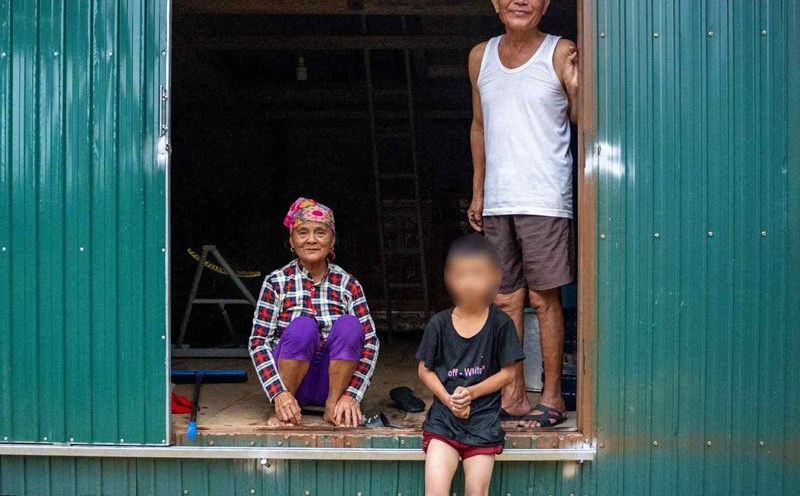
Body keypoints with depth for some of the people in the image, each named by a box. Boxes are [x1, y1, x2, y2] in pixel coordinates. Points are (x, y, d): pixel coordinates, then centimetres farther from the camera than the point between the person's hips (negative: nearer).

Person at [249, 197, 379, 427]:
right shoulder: (276, 282, -5)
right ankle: (284, 409, -15)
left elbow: (370, 342, -8)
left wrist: (352, 395, -21)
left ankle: (333, 406, -13)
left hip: (333, 381, 1)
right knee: (302, 326, -30)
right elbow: (258, 342, -10)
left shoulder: (348, 285, -2)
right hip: (293, 381, -1)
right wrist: (278, 393, -25)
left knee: (349, 325, -25)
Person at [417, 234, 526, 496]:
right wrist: (448, 399, -11)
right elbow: (425, 369, 5)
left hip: (483, 423, 0)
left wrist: (471, 393, -13)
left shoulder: (500, 323, -4)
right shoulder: (439, 323, -1)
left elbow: (508, 372, -1)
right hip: (443, 418, 1)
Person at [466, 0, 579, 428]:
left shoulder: (561, 54, -2)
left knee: (544, 298, -1)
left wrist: (577, 89, -25)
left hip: (544, 199, -5)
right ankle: (514, 396, 19)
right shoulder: (480, 57, 12)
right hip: (496, 200, 5)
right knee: (505, 300, 9)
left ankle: (552, 396, 11)